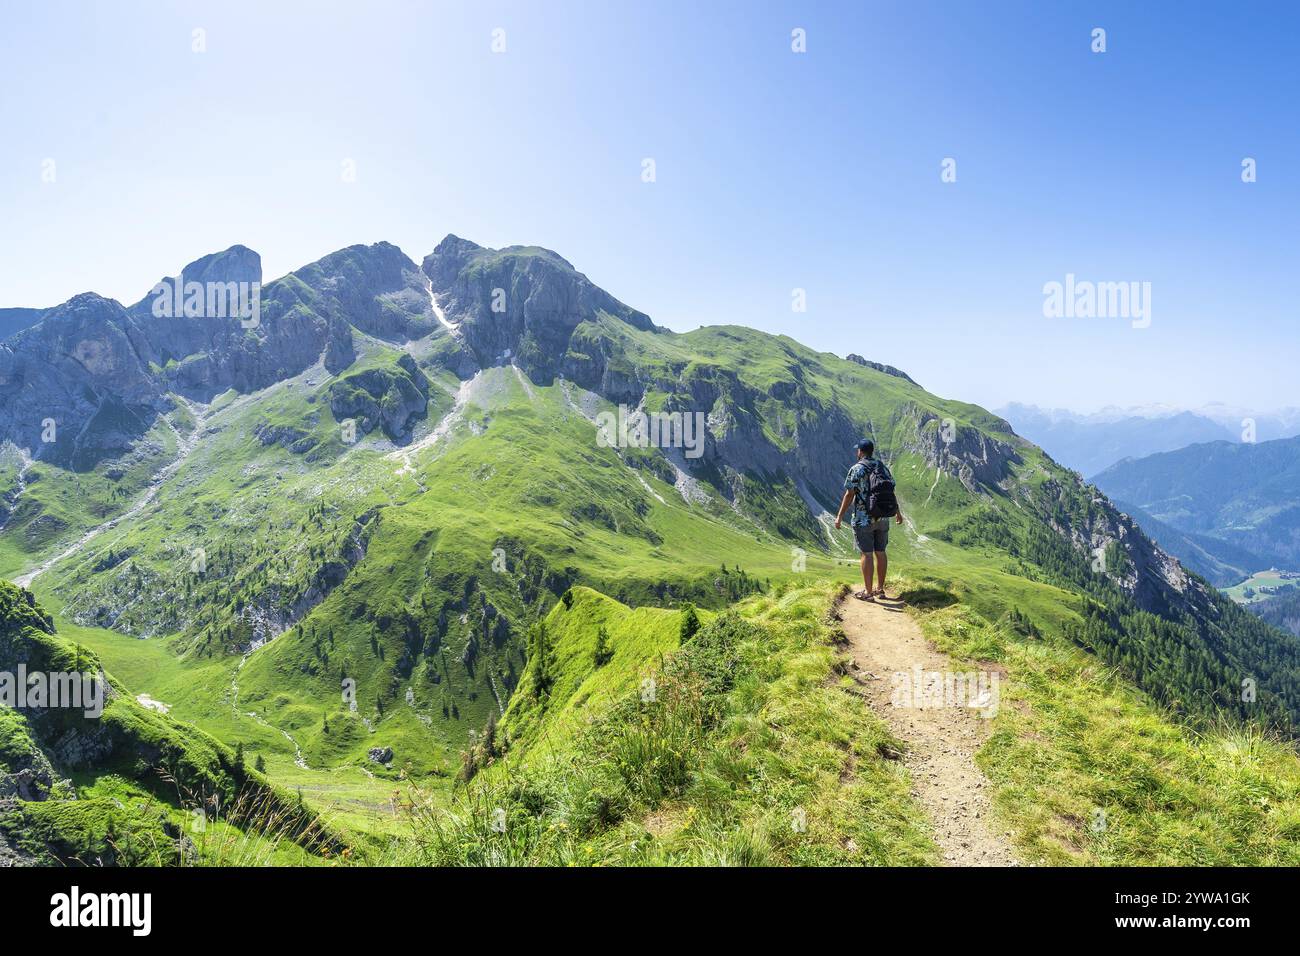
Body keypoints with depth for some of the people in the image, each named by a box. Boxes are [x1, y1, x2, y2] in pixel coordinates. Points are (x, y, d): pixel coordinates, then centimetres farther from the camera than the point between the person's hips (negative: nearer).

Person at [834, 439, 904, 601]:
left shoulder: (856, 469, -11)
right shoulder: (882, 467, 7)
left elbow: (849, 495, -14)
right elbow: (891, 491, 12)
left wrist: (839, 517, -10)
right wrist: (898, 512, 24)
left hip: (864, 519, -6)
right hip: (883, 519, 6)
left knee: (867, 554, -2)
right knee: (880, 552, 12)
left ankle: (868, 593, 1)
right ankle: (880, 589, 19)